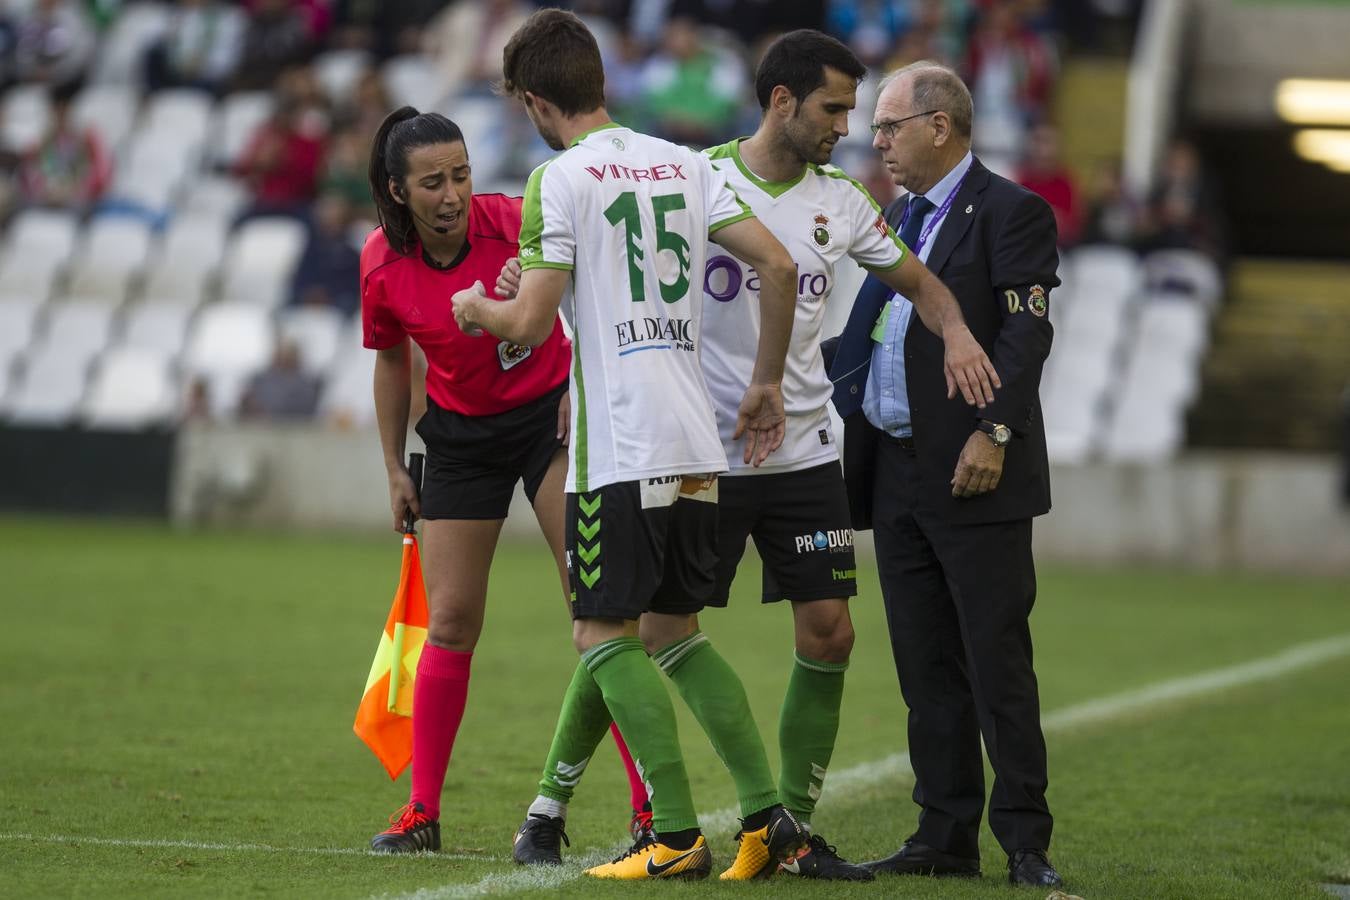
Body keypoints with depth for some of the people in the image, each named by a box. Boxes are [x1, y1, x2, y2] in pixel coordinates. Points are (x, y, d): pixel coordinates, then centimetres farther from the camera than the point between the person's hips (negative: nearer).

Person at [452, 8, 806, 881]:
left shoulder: (559, 180, -7)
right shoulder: (684, 164, 12)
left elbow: (531, 325, -11)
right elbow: (778, 265, 6)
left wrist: (477, 308, 11)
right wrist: (767, 384, 16)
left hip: (618, 450, -7)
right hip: (698, 442, 7)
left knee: (607, 635, 0)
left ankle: (677, 836, -6)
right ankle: (766, 815, 7)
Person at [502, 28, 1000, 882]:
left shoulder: (841, 201, 6)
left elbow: (915, 278, 17)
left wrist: (955, 325, -2)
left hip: (806, 453, 4)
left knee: (829, 633, 0)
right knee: (665, 635, -5)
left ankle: (796, 827, 11)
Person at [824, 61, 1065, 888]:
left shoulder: (1010, 212, -6)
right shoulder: (897, 218, 18)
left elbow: (1026, 332, -14)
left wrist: (993, 432, -22)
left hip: (975, 477, -8)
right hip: (897, 474, 8)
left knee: (997, 661, -6)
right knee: (927, 669, 9)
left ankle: (1025, 842, -2)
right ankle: (947, 836, 13)